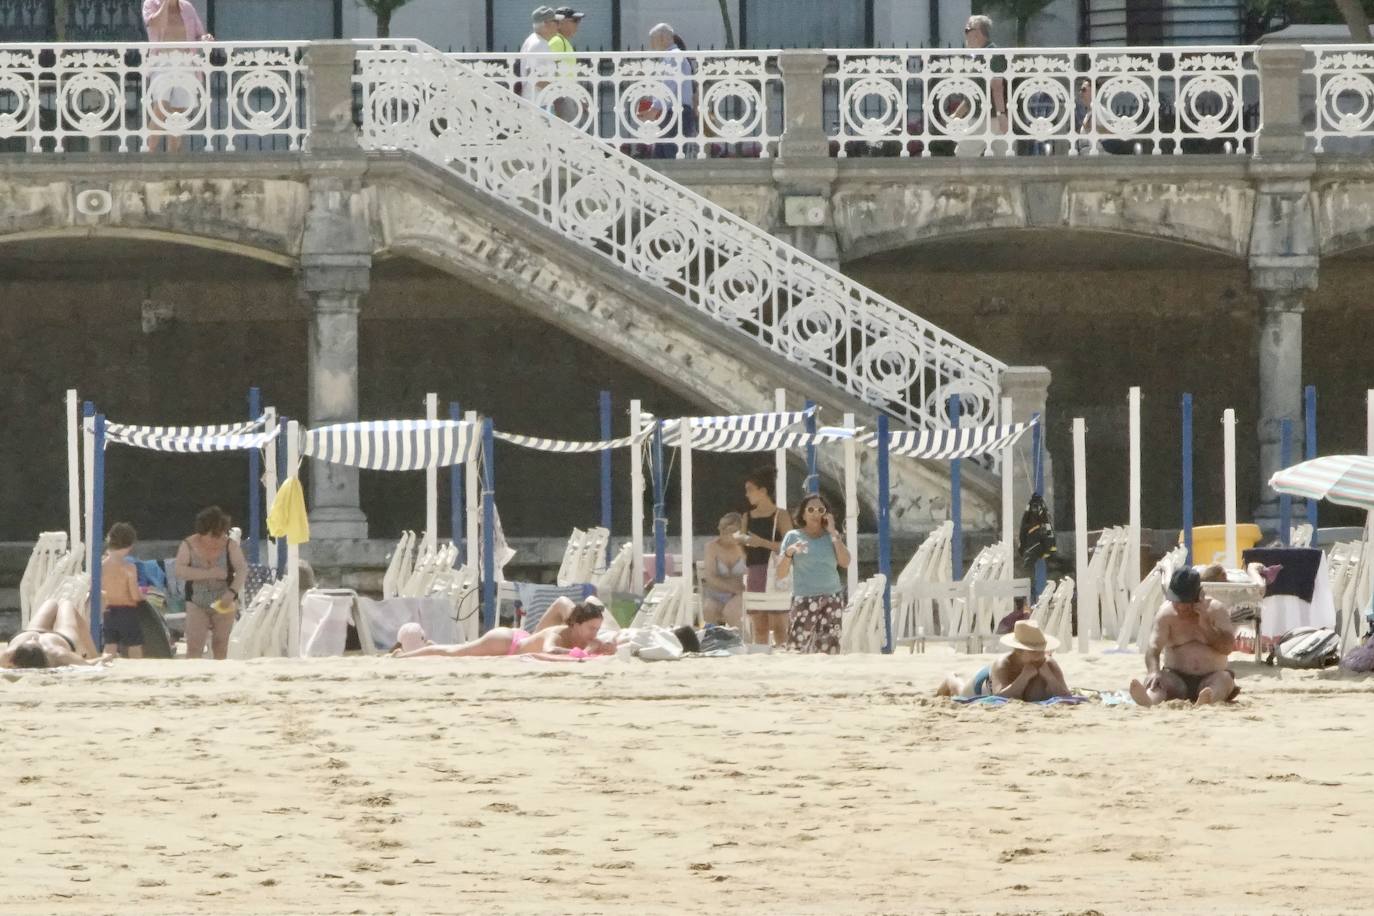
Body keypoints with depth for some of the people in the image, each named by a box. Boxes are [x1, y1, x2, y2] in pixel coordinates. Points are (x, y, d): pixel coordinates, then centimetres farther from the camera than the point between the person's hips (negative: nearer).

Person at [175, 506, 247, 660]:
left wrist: (232, 592, -28)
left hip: (223, 602, 1)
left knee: (220, 647, 5)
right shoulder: (189, 546, -6)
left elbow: (242, 570, -12)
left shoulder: (230, 545, -4)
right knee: (194, 647, -9)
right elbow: (180, 571, -17)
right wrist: (209, 573, -24)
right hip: (197, 604, -1)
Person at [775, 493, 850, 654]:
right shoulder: (793, 536, 6)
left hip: (832, 598, 2)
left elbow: (845, 563, -2)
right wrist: (789, 552, -15)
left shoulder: (831, 536, 12)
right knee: (796, 647, -15)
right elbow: (781, 573, 3)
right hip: (804, 599, -2)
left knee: (829, 650, -6)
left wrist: (833, 533, -1)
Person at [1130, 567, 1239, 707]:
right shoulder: (1166, 613, -1)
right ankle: (1150, 698, -68)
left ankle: (1209, 697, -70)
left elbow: (1227, 648, -8)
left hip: (1209, 679, 0)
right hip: (1177, 679, 0)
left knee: (1225, 678, -33)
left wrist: (1206, 626, -20)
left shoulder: (1216, 610, 0)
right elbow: (1153, 649, -12)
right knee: (1161, 679, -31)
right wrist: (1153, 672, -33)